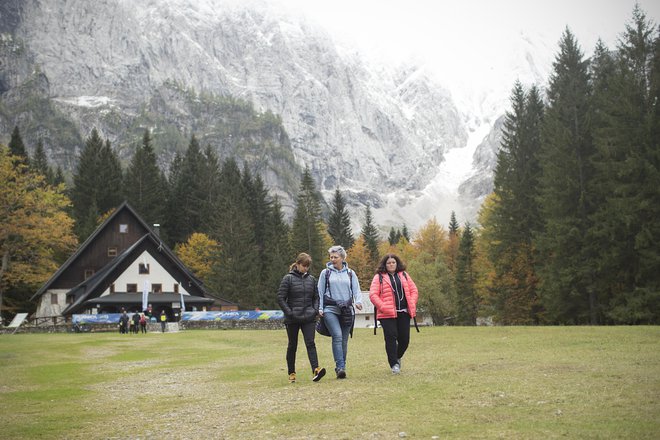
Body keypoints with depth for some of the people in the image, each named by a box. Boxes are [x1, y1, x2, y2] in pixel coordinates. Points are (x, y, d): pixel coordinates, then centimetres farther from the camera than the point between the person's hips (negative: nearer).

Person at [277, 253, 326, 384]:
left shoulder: (311, 279, 9)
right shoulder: (288, 278, -3)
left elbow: (316, 297, 18)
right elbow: (280, 298, -5)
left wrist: (316, 310, 2)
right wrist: (289, 312, -12)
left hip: (309, 318, 2)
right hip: (292, 319, -2)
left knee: (310, 343, -10)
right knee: (292, 346, 8)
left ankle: (316, 370, -21)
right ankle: (291, 373, 18)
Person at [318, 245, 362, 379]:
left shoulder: (350, 273, 13)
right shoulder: (325, 273, 9)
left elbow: (356, 289, 7)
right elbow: (320, 292, 9)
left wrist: (358, 301, -12)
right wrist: (320, 308, 0)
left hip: (347, 310, 2)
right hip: (330, 310, -2)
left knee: (344, 340, 4)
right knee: (337, 336, -19)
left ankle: (341, 367, 13)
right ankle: (340, 367, -22)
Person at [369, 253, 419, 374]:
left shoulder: (404, 275, 15)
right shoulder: (379, 277, 2)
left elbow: (413, 290, 14)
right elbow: (373, 294, -4)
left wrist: (412, 305, 1)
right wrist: (383, 307, -13)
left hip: (404, 313, 4)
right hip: (387, 314, -4)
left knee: (404, 338, 4)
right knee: (391, 338, -7)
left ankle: (397, 357, 31)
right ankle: (394, 364, 2)